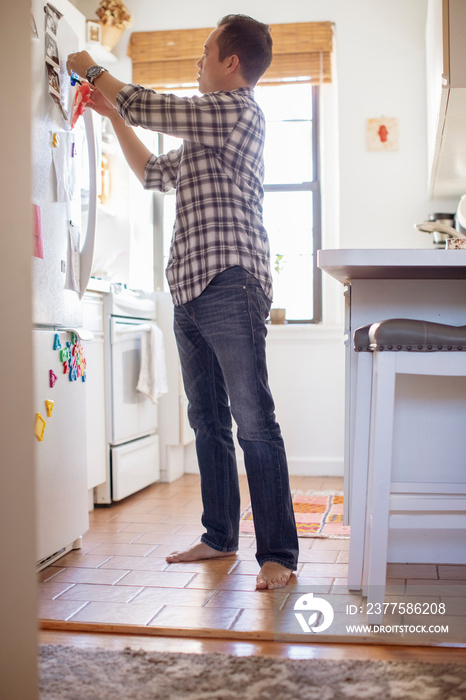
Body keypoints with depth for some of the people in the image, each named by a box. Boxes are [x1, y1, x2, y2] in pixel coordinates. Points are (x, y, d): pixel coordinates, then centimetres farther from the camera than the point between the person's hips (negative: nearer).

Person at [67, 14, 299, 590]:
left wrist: (92, 70, 12)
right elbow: (154, 173, 34)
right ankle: (219, 537, 21)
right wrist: (112, 115, 32)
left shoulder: (237, 110, -3)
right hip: (190, 291, 10)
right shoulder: (205, 131, 26)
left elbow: (147, 107, -6)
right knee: (208, 422, 11)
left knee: (253, 423, -10)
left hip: (229, 286, -10)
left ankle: (278, 554, -6)